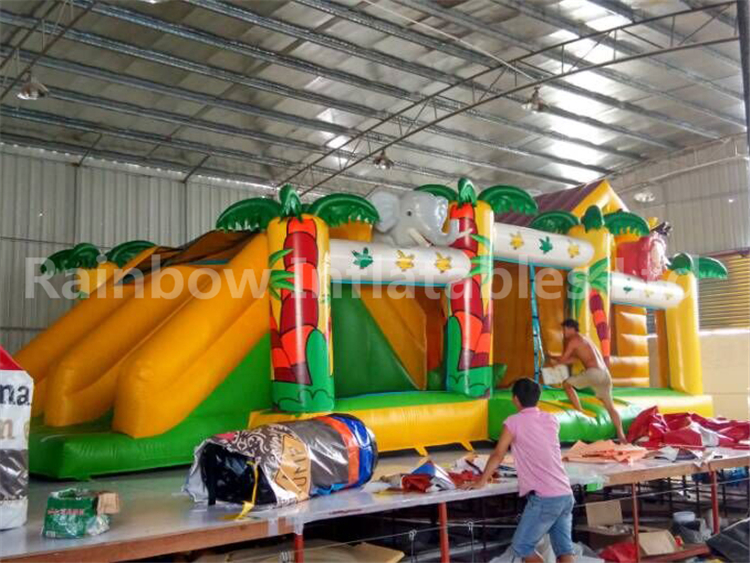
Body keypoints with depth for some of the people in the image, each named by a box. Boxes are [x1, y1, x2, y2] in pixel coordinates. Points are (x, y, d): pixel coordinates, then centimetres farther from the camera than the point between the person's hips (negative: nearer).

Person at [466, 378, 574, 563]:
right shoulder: (551, 420, 13)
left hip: (544, 498, -6)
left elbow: (498, 455, 5)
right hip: (566, 495, 6)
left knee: (521, 546, 8)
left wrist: (481, 482, 18)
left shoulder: (514, 422, -4)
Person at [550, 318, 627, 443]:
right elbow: (573, 359, 32)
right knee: (610, 406, 11)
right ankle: (621, 435, 4)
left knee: (566, 384, 7)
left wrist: (553, 358, 20)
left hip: (594, 372, -9)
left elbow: (563, 359, 1)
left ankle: (580, 413, 3)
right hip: (605, 374, 9)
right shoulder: (584, 339, 28)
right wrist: (556, 362, 29)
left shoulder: (574, 340, 1)